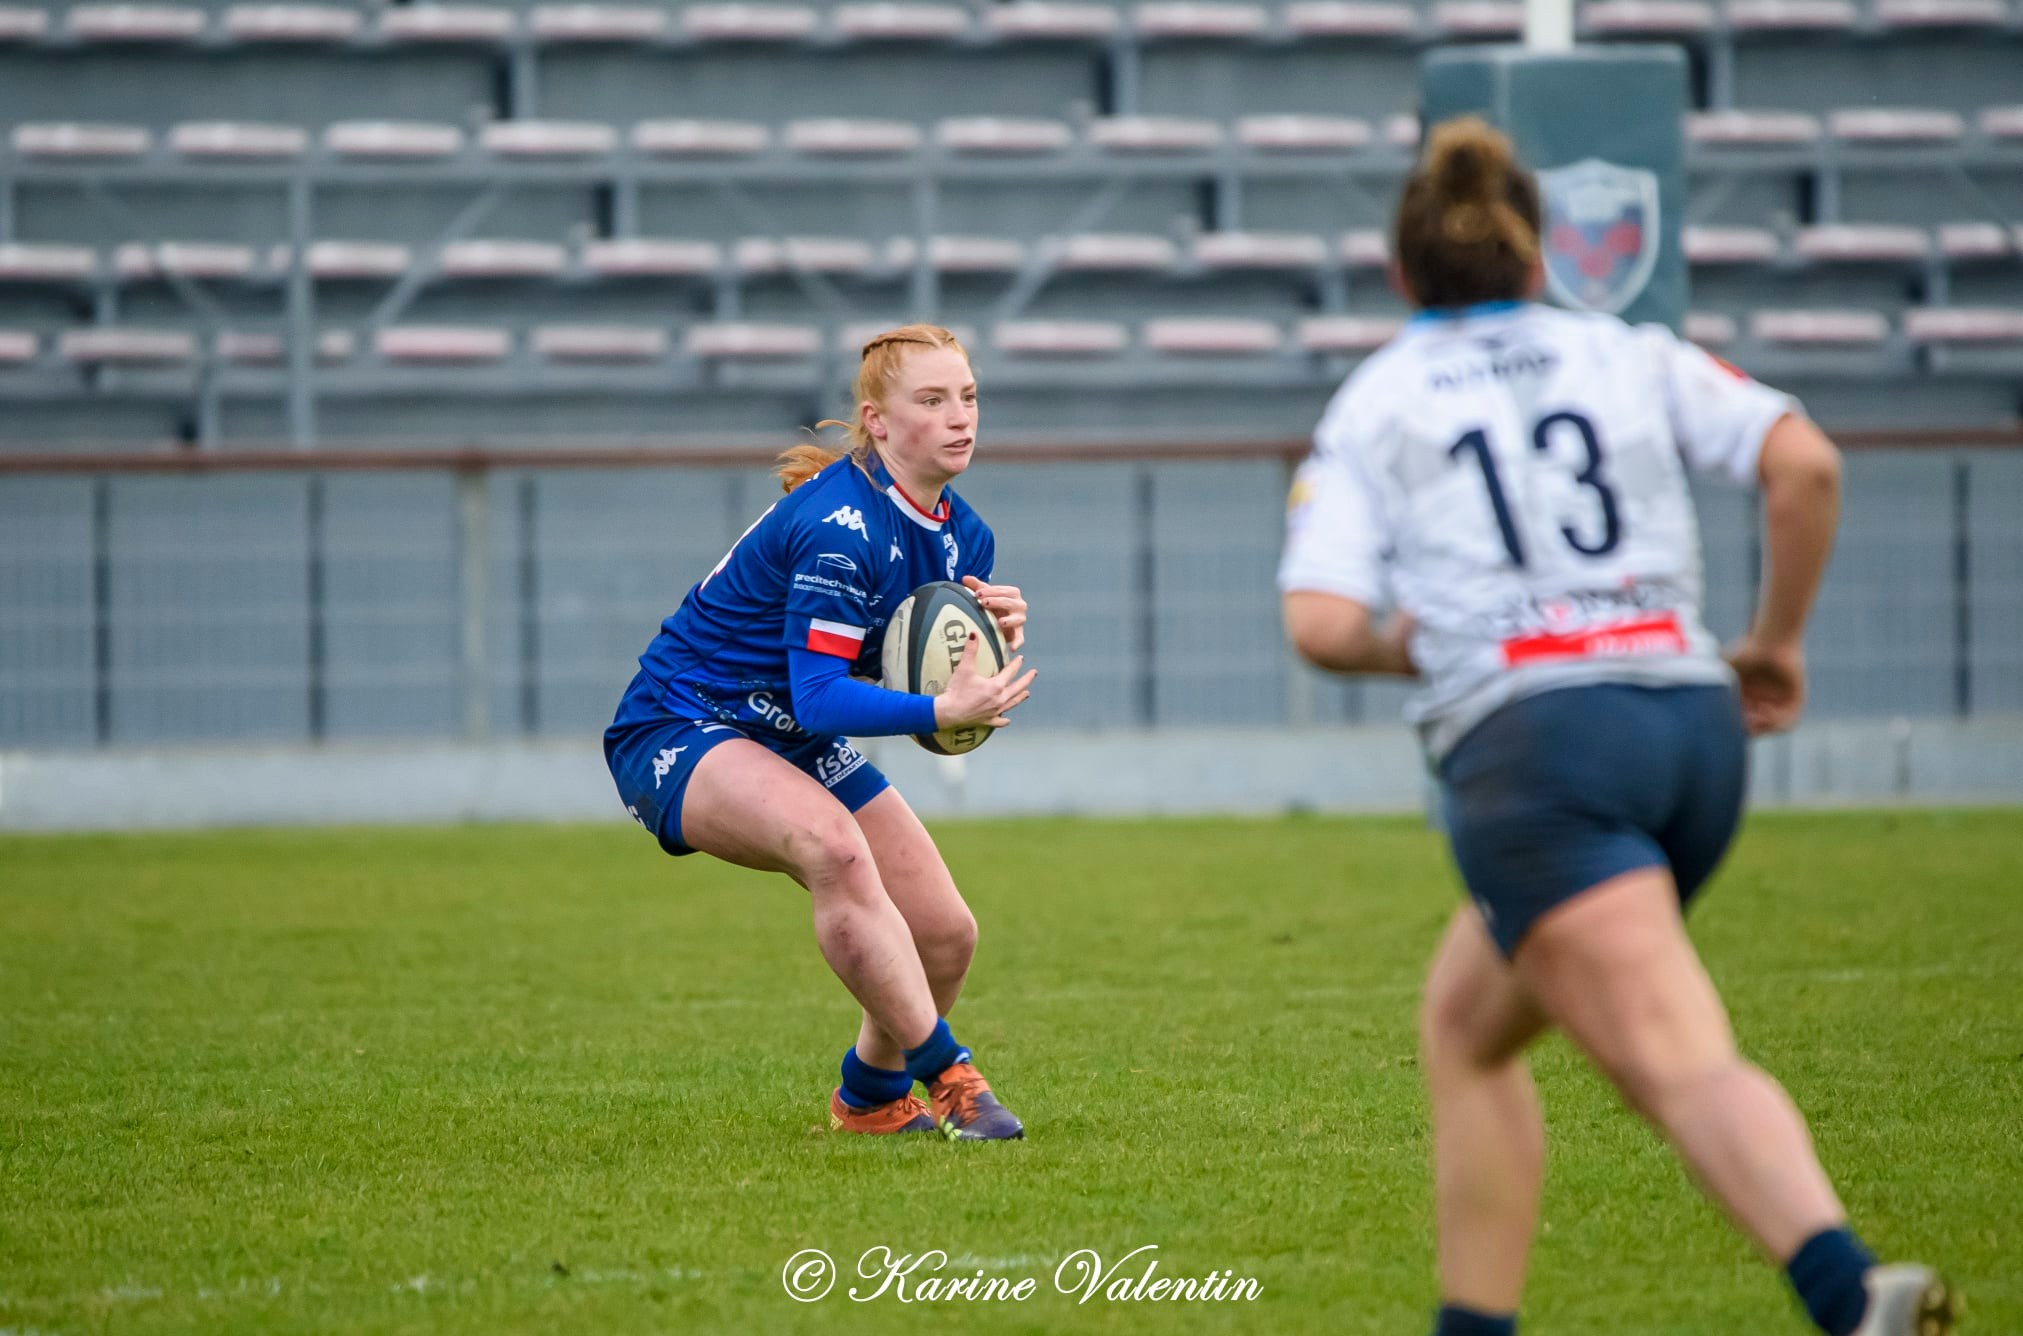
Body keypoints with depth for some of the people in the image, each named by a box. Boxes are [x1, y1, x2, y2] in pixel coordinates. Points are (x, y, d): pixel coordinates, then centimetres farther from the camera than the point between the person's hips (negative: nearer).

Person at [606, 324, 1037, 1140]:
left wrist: (998, 645, -16)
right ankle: (944, 1073, -31)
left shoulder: (962, 536, 1)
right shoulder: (840, 525, -26)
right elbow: (818, 699, -30)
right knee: (832, 843, -38)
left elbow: (937, 687, 5)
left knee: (945, 933, 1)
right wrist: (942, 710, -41)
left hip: (795, 747, 9)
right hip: (677, 728, -9)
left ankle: (872, 1095, 29)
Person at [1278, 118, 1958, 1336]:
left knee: (1683, 1067, -20)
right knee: (1465, 1028, 25)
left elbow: (1322, 626, -3)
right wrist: (1777, 641, 14)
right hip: (1694, 724, 5)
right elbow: (1806, 463, 2)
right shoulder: (1632, 358, 18)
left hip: (1531, 743, -5)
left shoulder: (1369, 411, 12)